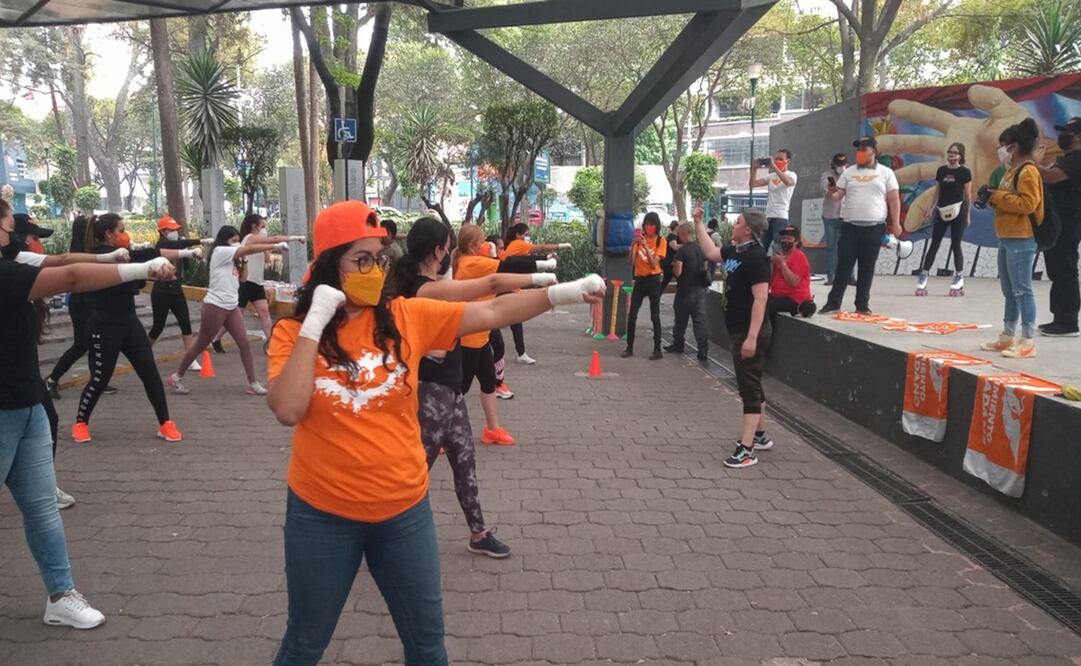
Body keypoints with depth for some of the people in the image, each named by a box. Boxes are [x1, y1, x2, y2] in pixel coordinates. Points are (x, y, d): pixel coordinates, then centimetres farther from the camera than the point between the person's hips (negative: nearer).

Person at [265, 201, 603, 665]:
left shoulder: (406, 317, -6)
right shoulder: (293, 333, -9)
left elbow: (491, 313, -9)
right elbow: (288, 410, -25)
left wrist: (562, 293, -17)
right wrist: (315, 323, -24)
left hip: (404, 511, 2)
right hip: (322, 515, -1)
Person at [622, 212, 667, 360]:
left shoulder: (661, 241, -5)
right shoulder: (639, 239, 3)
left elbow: (654, 264, -15)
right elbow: (630, 261, -5)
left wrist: (645, 246, -24)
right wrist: (633, 244, -18)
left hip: (653, 281, -3)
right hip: (639, 280, 3)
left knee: (655, 316, 0)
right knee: (632, 315, 1)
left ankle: (657, 350, 6)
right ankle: (629, 348, 10)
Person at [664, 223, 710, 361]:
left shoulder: (681, 251, -15)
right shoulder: (700, 249, 7)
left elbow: (678, 272, -19)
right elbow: (705, 267, 18)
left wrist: (674, 265, 1)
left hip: (685, 290, -5)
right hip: (700, 289, 5)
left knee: (681, 320, 12)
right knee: (700, 321, 1)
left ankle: (677, 345, 28)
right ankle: (703, 352, -4)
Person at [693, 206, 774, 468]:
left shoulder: (755, 256, -19)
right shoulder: (735, 251, 8)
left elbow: (760, 299, -24)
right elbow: (710, 252, 26)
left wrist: (752, 337, -29)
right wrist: (698, 223, 21)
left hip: (750, 332, -10)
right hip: (737, 330, 10)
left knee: (749, 387, -7)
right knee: (751, 385, 17)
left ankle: (746, 449, -5)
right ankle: (760, 436, 30)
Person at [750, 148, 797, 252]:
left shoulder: (791, 175, 0)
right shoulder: (771, 176, 16)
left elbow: (788, 182, -25)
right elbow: (753, 184, 11)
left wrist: (774, 166, -27)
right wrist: (754, 168, 0)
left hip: (781, 218, -6)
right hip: (767, 217, 6)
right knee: (760, 249, 5)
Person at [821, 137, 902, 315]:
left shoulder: (886, 173, 5)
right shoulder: (849, 172, 10)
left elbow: (894, 199, 4)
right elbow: (838, 195, 7)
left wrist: (895, 223, -4)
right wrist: (832, 193, -17)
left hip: (874, 227, -1)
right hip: (850, 226, 1)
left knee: (867, 267, 4)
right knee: (844, 265, 0)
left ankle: (862, 304, 10)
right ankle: (833, 301, 4)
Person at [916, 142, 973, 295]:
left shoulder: (965, 172, -2)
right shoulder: (941, 170, 8)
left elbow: (968, 195, 0)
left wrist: (968, 214, -1)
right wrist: (933, 209, 9)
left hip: (958, 212, -3)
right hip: (942, 211, 3)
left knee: (955, 245, 3)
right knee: (934, 244, 1)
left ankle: (959, 277, 17)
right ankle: (923, 277, 3)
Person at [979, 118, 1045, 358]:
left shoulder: (1028, 171, -12)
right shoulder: (1013, 171, 18)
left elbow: (1027, 203, -22)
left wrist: (997, 197, -14)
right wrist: (993, 197, 5)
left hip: (1021, 241, -10)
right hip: (1007, 239, 10)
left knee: (1022, 290, -9)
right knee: (1009, 291, 14)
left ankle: (1028, 341, -6)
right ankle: (1008, 337, 21)